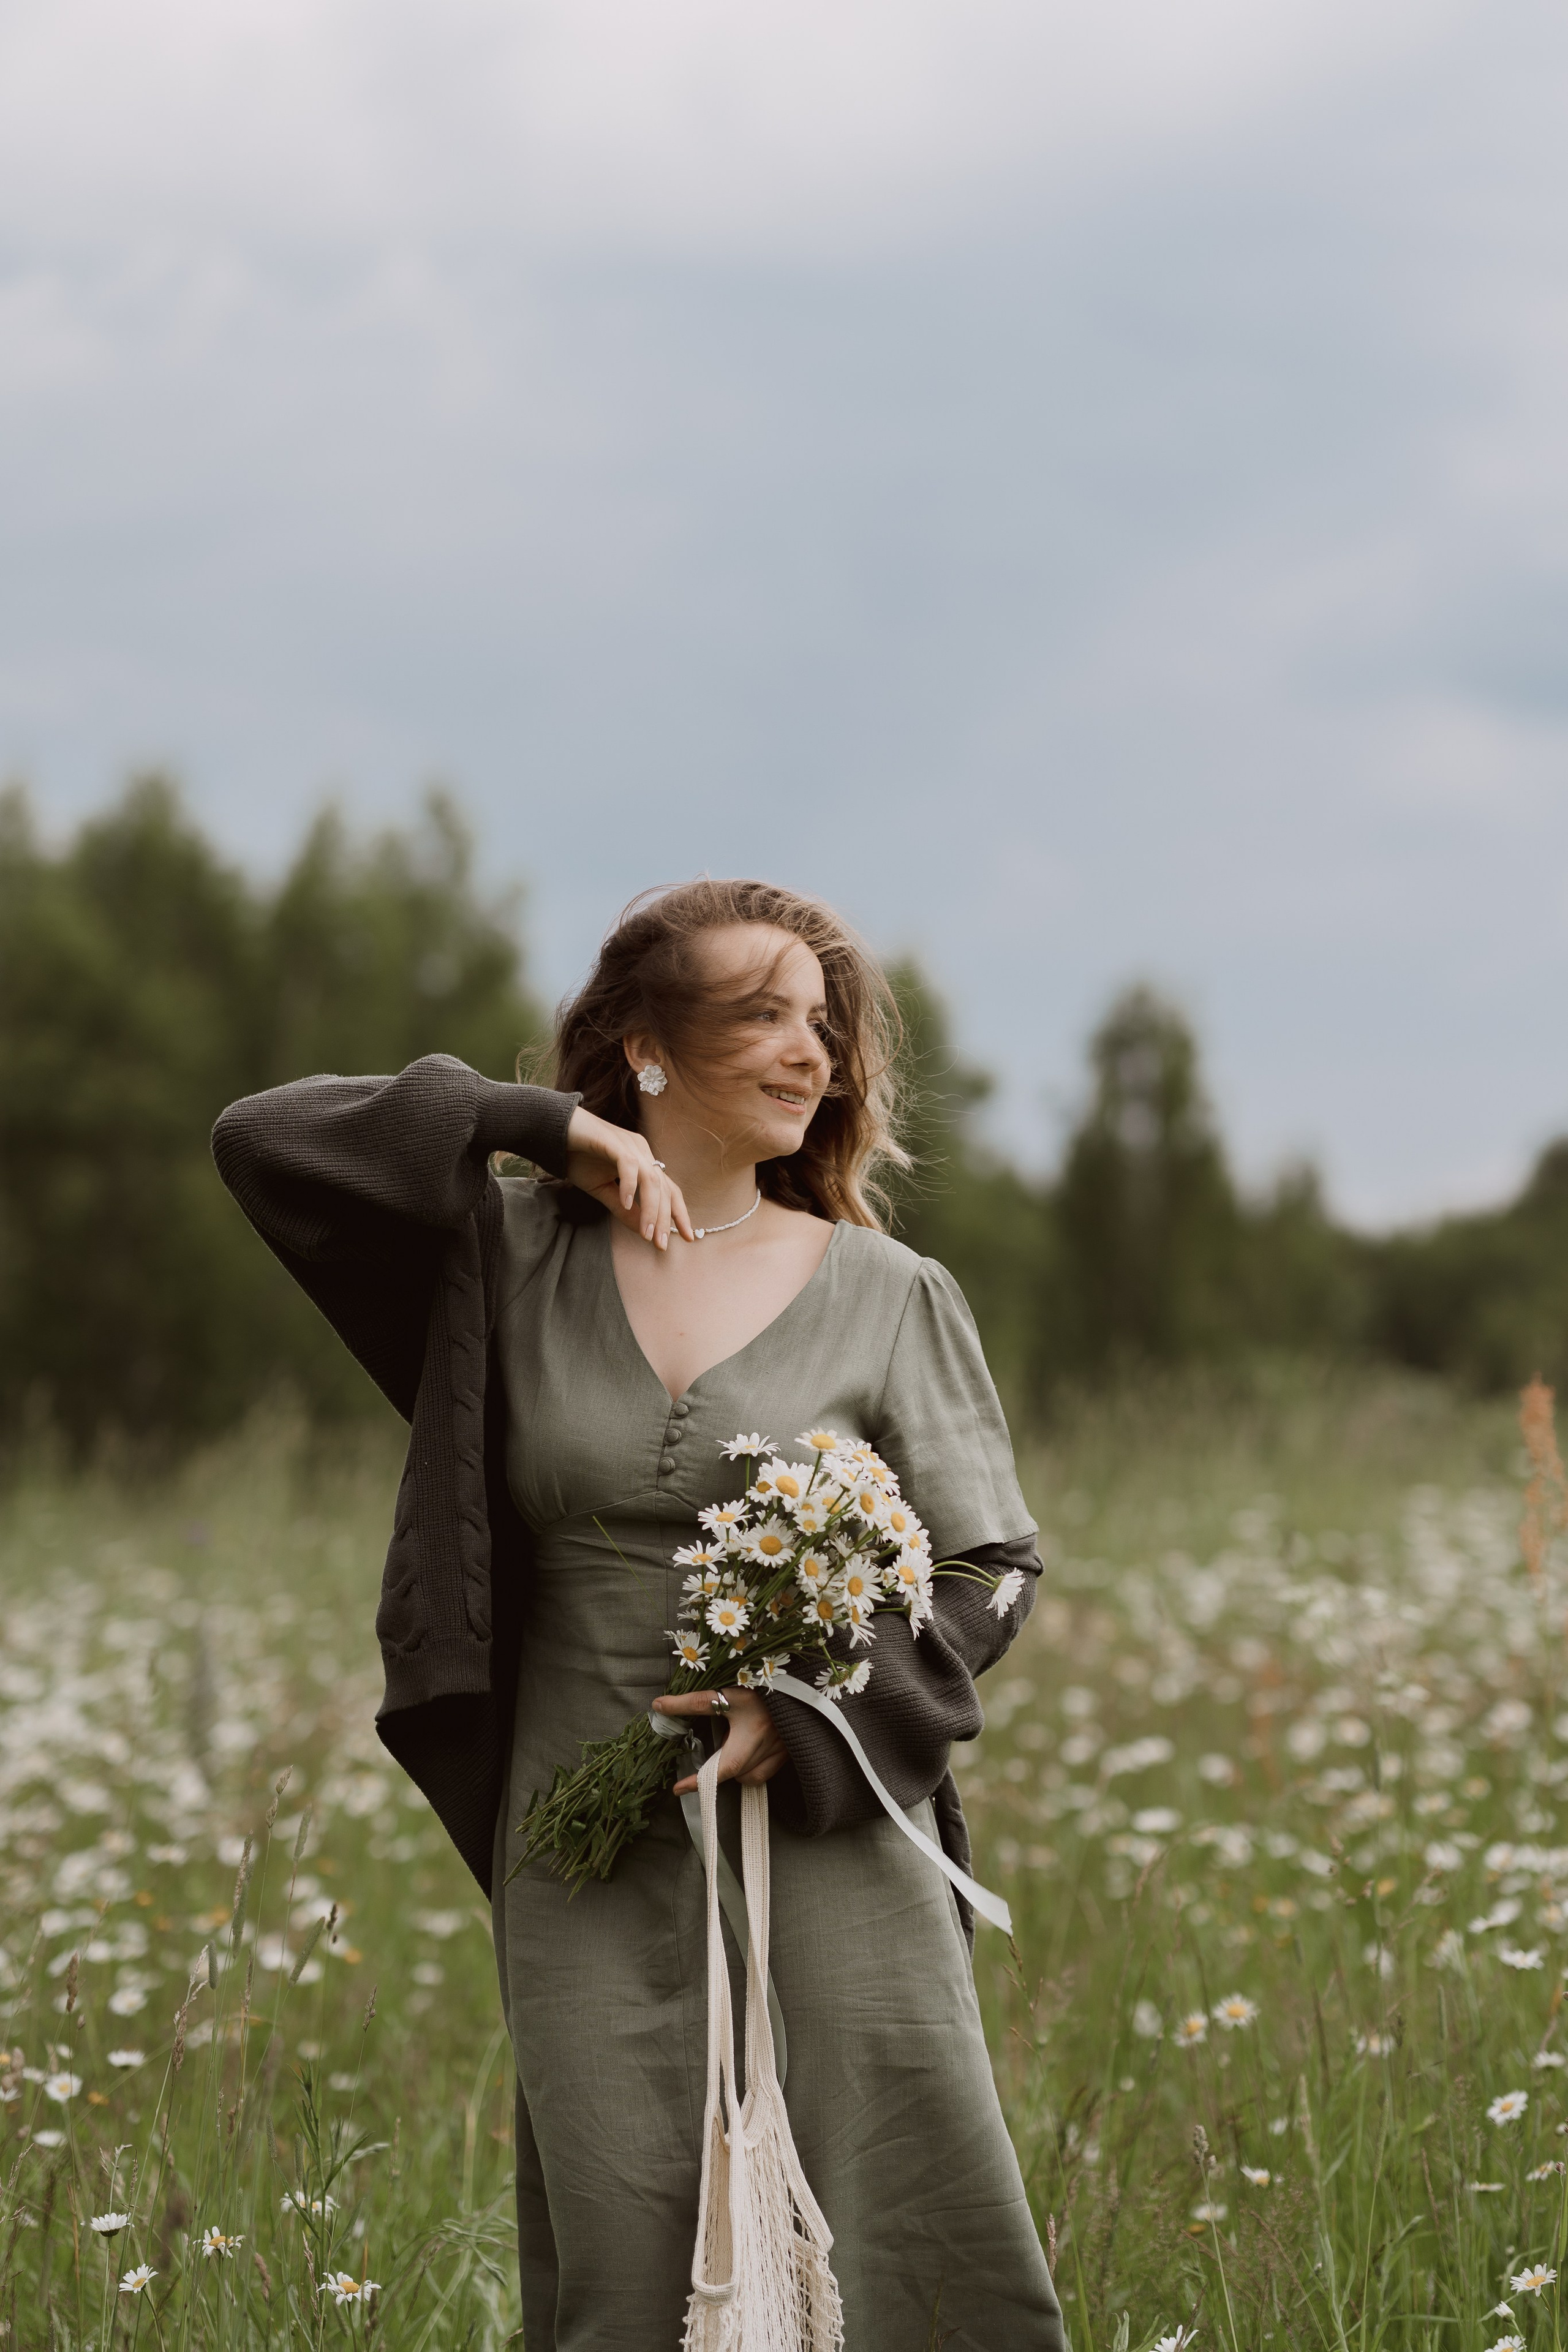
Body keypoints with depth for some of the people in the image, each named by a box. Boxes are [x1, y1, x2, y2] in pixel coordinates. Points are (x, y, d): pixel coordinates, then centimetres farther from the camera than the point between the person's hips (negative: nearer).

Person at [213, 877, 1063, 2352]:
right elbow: (259, 1138, 0)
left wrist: (808, 1707, -13)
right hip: (589, 1858, 1)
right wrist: (546, 1125, -3)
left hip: (828, 1836, -1)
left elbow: (989, 1567, 4)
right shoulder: (518, 1259, 6)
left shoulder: (889, 1299, 4)